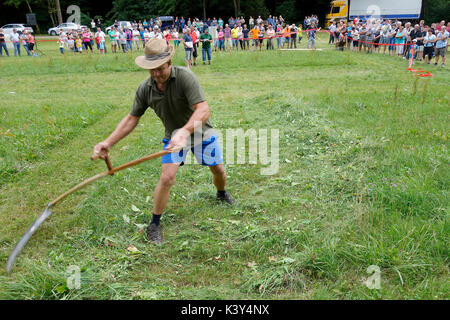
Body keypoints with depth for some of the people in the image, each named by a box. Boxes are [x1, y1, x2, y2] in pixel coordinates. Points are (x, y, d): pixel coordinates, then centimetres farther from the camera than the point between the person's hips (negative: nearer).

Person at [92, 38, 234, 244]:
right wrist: (108, 143, -13)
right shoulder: (145, 89, -14)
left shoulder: (185, 77, -29)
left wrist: (185, 131, -55)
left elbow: (203, 109, -39)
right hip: (173, 135, 2)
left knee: (218, 170, 12)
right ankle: (154, 225, 5)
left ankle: (222, 194, 48)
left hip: (200, 130, -1)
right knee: (167, 178, -13)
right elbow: (131, 119, -5)